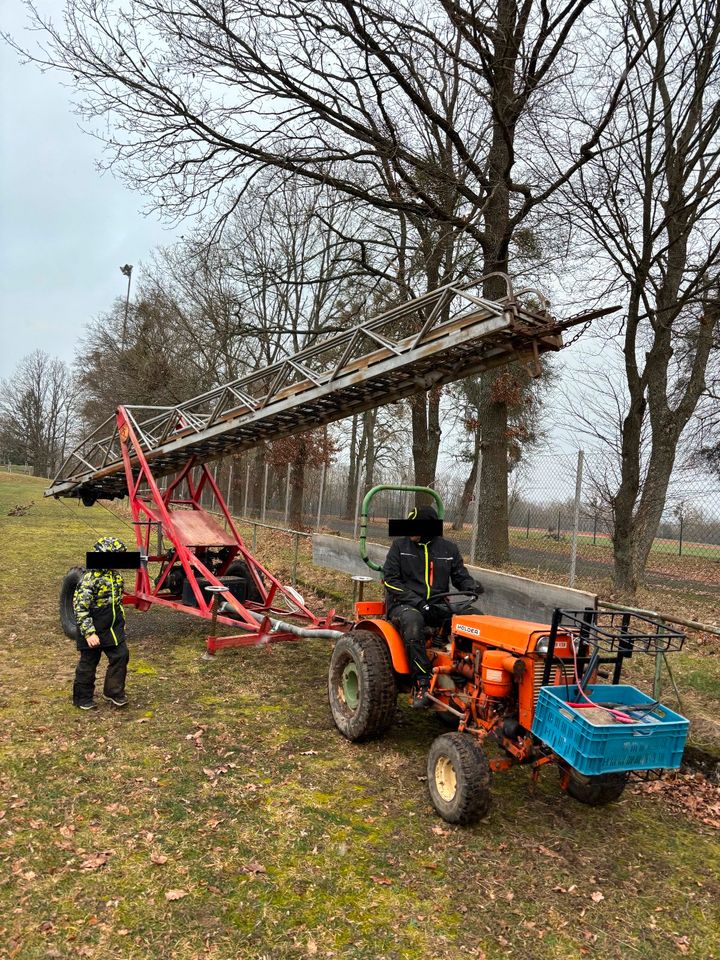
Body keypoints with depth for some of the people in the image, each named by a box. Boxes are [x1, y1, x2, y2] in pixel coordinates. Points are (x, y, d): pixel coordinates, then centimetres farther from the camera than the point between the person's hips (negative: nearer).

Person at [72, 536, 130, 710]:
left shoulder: (115, 575, 3)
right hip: (94, 631, -7)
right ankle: (83, 698, 26)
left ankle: (114, 691, 23)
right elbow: (80, 608, -23)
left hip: (114, 629, 7)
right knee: (88, 664, 8)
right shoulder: (90, 578, -23)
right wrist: (89, 633, -24)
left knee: (121, 656, 6)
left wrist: (120, 622, 22)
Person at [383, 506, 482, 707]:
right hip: (404, 605, -3)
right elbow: (391, 579, -2)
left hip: (437, 606, 3)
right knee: (413, 621, -39)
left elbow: (460, 576, 16)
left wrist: (471, 586, -10)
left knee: (475, 617, -20)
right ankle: (422, 682, -34)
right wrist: (417, 601, -15)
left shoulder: (448, 549, 11)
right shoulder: (400, 545, 3)